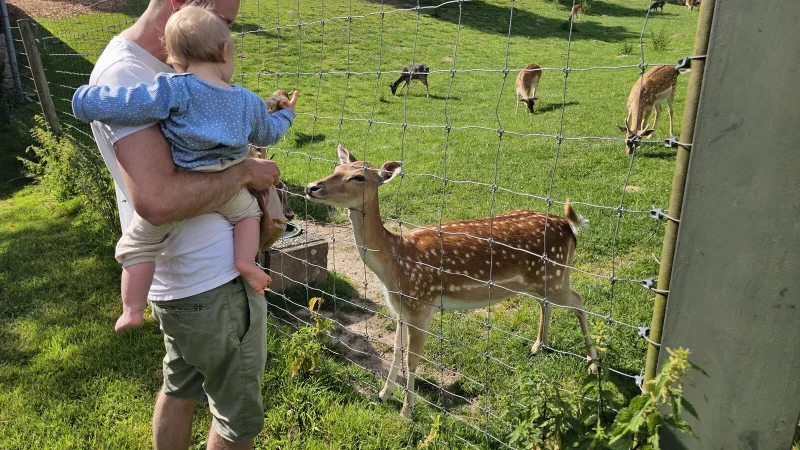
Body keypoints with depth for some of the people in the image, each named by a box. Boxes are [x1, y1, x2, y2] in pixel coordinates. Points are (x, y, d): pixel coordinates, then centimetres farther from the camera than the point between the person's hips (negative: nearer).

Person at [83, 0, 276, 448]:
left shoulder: (161, 69, 9)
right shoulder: (125, 73, -22)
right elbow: (158, 200, -34)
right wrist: (246, 171, -20)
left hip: (184, 279, 10)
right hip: (214, 283, -10)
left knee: (181, 389, 27)